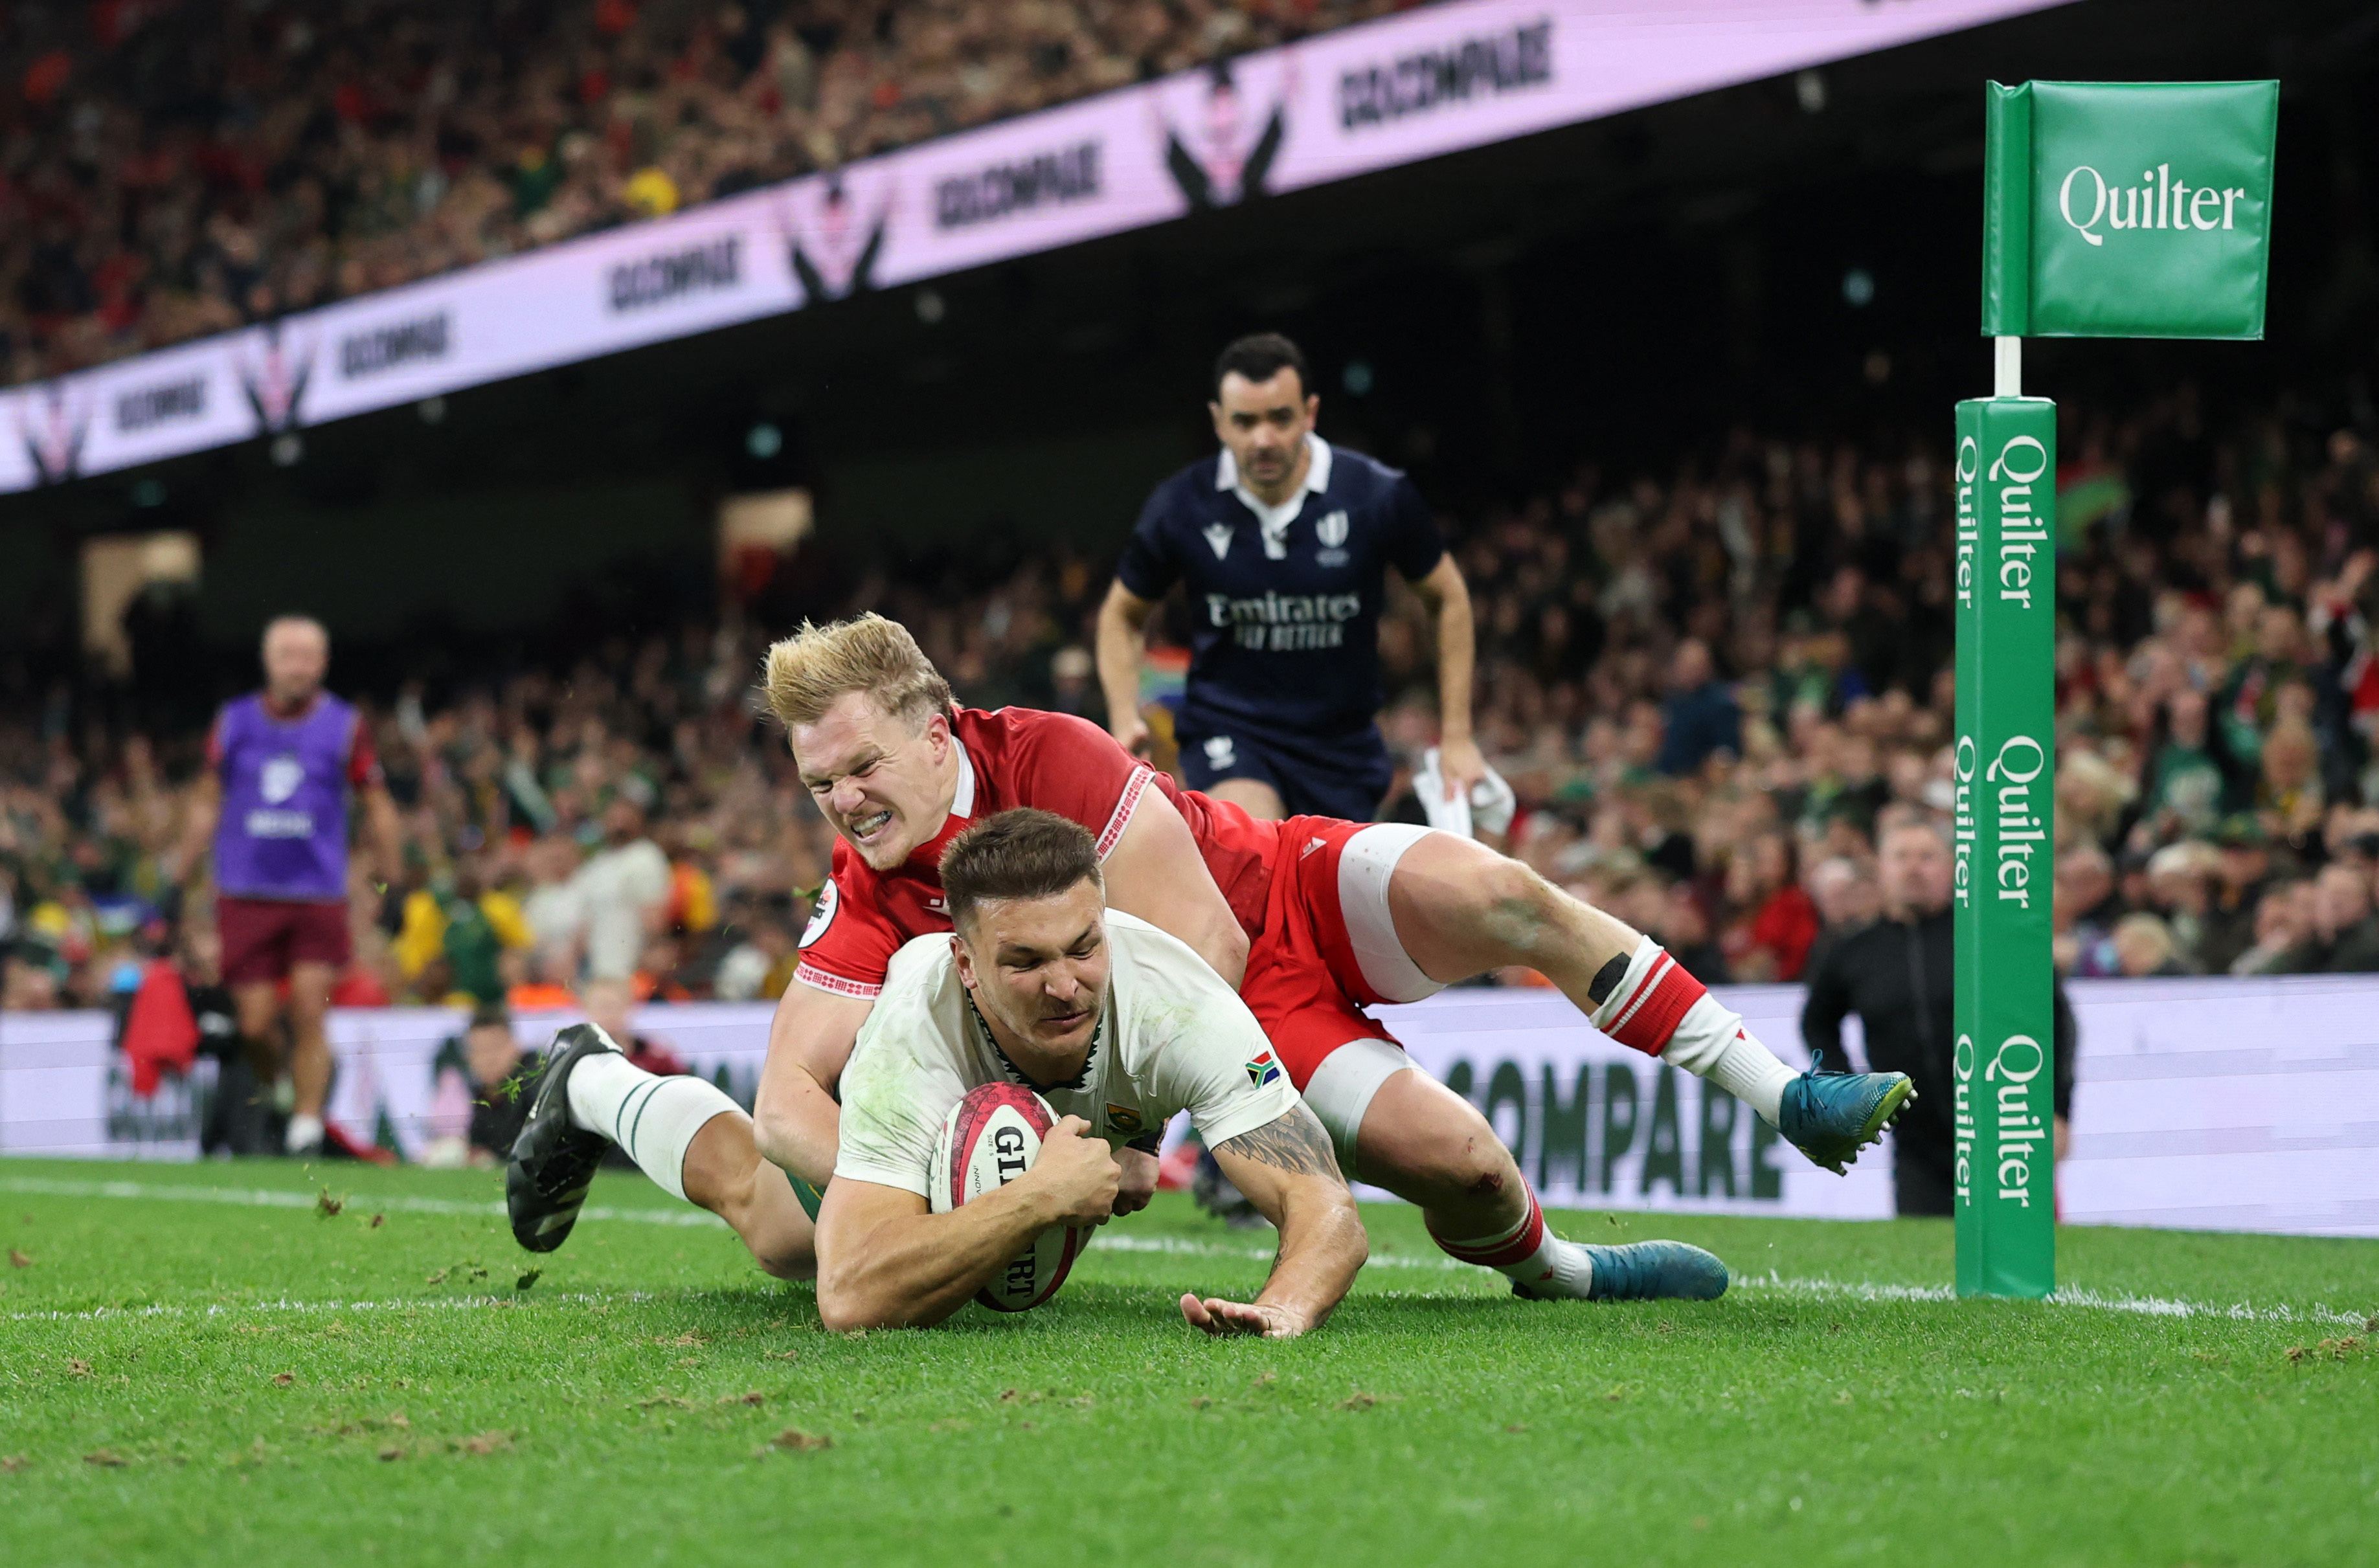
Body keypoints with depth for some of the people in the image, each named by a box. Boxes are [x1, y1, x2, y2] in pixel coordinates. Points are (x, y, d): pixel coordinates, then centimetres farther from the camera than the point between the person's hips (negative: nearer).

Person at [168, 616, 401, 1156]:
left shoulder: (344, 726, 2)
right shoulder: (233, 722, 6)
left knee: (310, 1015, -11)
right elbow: (207, 803, 14)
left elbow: (378, 807, 8)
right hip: (246, 894, 1)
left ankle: (307, 1123, -5)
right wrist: (177, 877, 11)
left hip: (318, 894, -1)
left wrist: (394, 883, 4)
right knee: (255, 1024, -3)